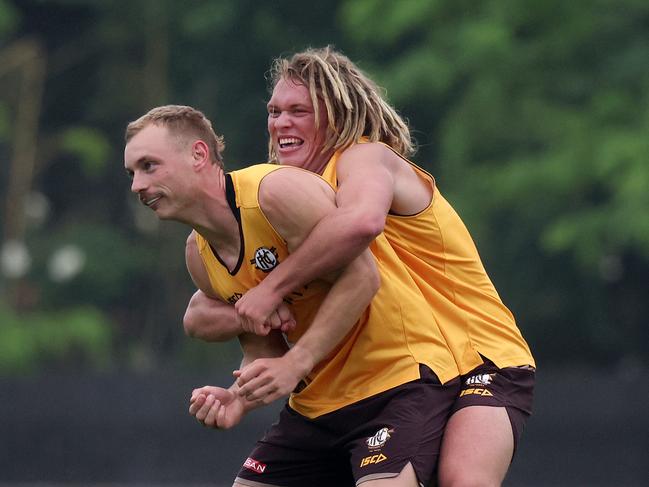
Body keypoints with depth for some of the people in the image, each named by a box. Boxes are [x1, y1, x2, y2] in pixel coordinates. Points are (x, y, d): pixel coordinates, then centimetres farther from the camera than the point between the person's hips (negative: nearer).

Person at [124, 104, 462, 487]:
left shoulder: (276, 191, -17)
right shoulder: (199, 255, 8)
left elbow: (360, 276, -21)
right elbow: (263, 350, 12)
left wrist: (295, 364, -22)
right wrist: (240, 398, -9)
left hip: (400, 373, -8)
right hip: (317, 403, 9)